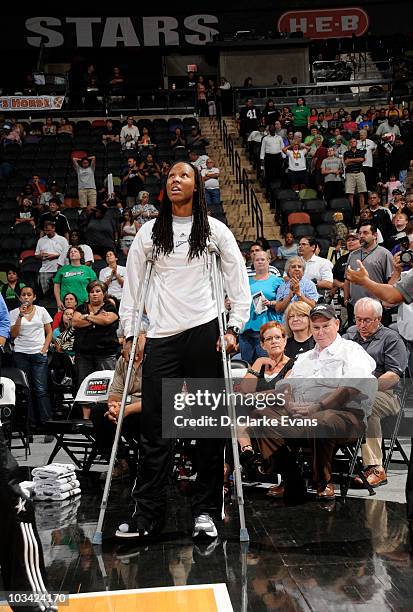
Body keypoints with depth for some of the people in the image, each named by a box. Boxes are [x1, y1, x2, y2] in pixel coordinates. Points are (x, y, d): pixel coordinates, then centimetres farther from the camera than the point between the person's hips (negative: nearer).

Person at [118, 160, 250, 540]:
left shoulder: (214, 230, 7)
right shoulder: (150, 232, 11)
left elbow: (240, 283, 7)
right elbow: (132, 284, 12)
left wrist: (234, 328, -2)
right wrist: (130, 333, 5)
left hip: (204, 331, -1)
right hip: (161, 337, 1)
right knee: (155, 425, -2)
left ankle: (206, 511, 10)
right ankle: (148, 515, 5)